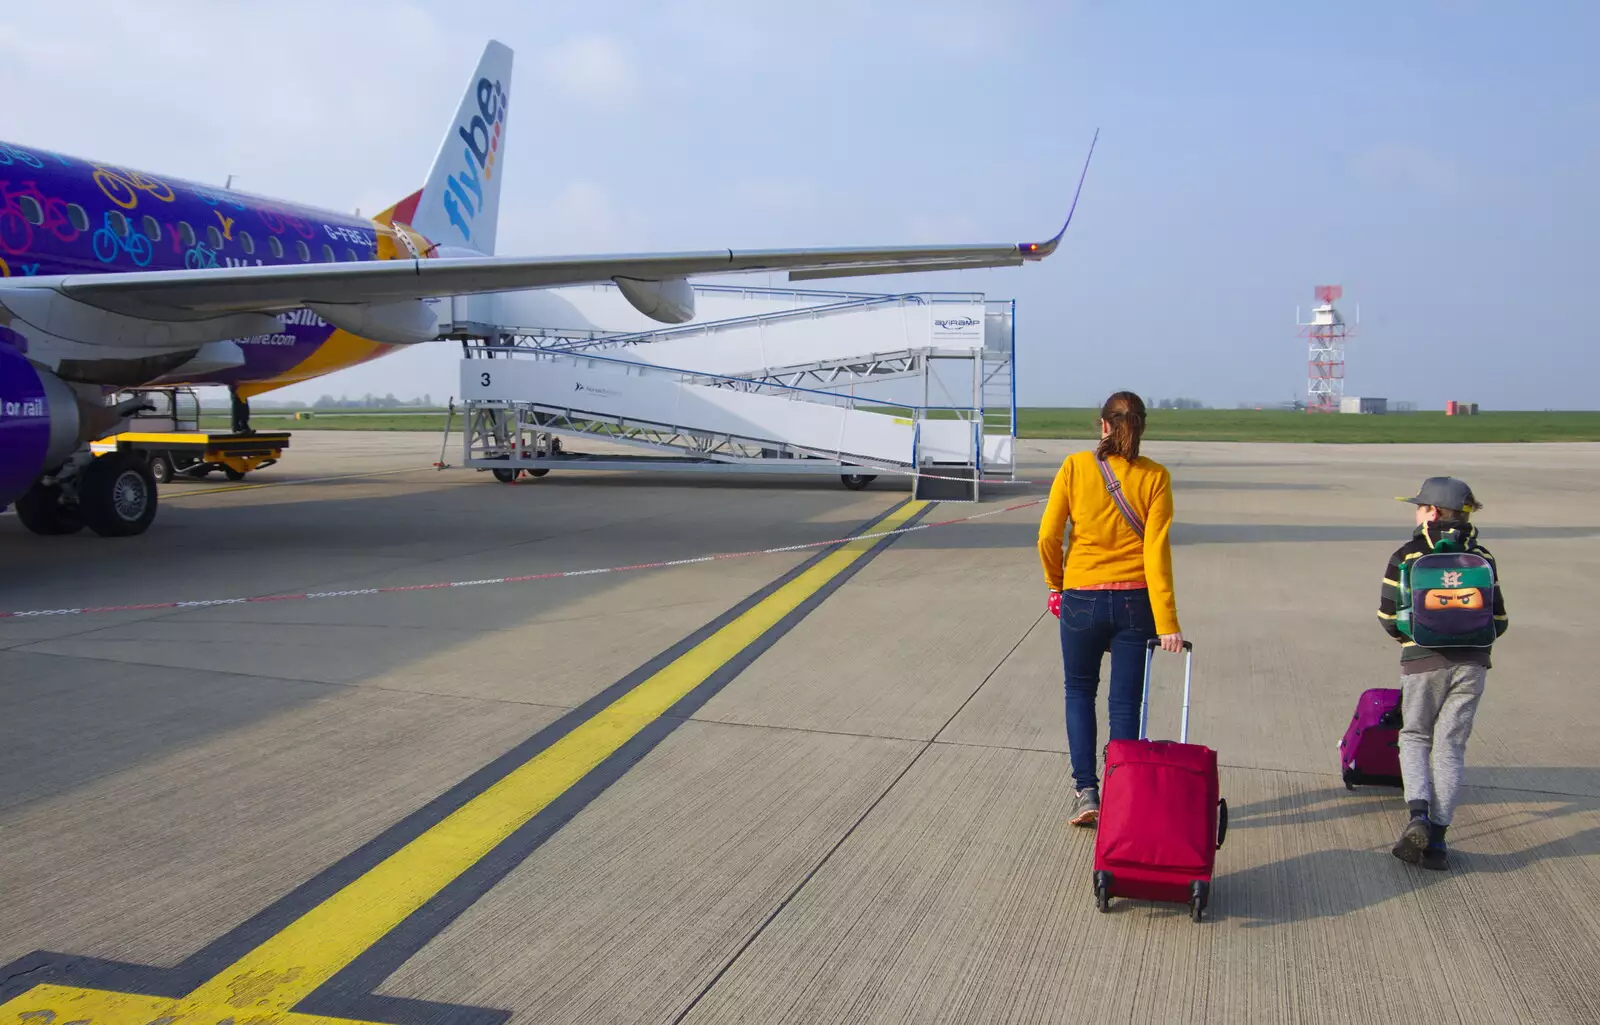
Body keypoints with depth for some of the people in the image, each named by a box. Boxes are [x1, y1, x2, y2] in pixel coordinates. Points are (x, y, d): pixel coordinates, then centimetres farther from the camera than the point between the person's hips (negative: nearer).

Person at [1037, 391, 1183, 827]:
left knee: (1079, 691, 19)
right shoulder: (1155, 476, -5)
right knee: (1125, 702, 9)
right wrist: (1167, 623, -11)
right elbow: (1157, 550, -11)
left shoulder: (1075, 467, -5)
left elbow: (1048, 537, -7)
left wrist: (1056, 583, 11)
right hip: (1136, 601, 0)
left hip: (1082, 599, 0)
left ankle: (1085, 791, 11)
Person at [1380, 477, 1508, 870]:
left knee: (1414, 737, 15)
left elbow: (1388, 616, -1)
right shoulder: (1482, 558, 7)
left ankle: (1418, 816, -7)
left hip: (1424, 662, -2)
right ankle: (1436, 837, 5)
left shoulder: (1407, 556, -3)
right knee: (1450, 747, 7)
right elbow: (1498, 620, 8)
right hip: (1472, 664, 3)